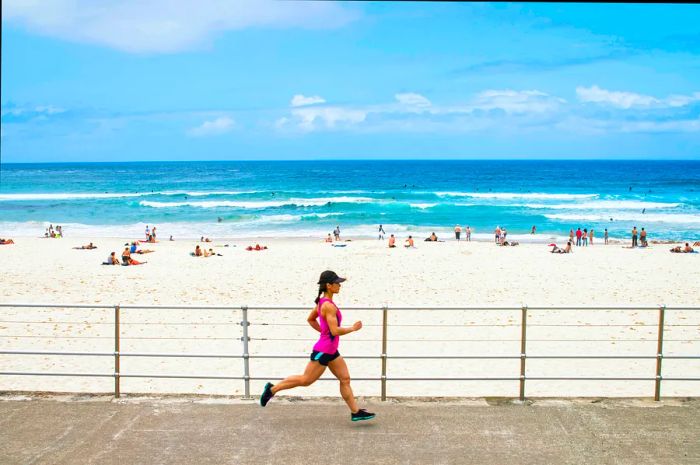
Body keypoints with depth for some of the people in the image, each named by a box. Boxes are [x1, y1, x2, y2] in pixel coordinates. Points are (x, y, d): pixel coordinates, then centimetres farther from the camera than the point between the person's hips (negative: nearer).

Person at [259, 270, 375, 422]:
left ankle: (356, 412, 14)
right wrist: (353, 328, -15)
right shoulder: (329, 306, -23)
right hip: (323, 351, -10)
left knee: (345, 379, 9)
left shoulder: (322, 302, 7)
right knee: (305, 380, 2)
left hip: (331, 351, 10)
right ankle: (272, 389, 13)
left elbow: (310, 319, 19)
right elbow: (335, 331, -27)